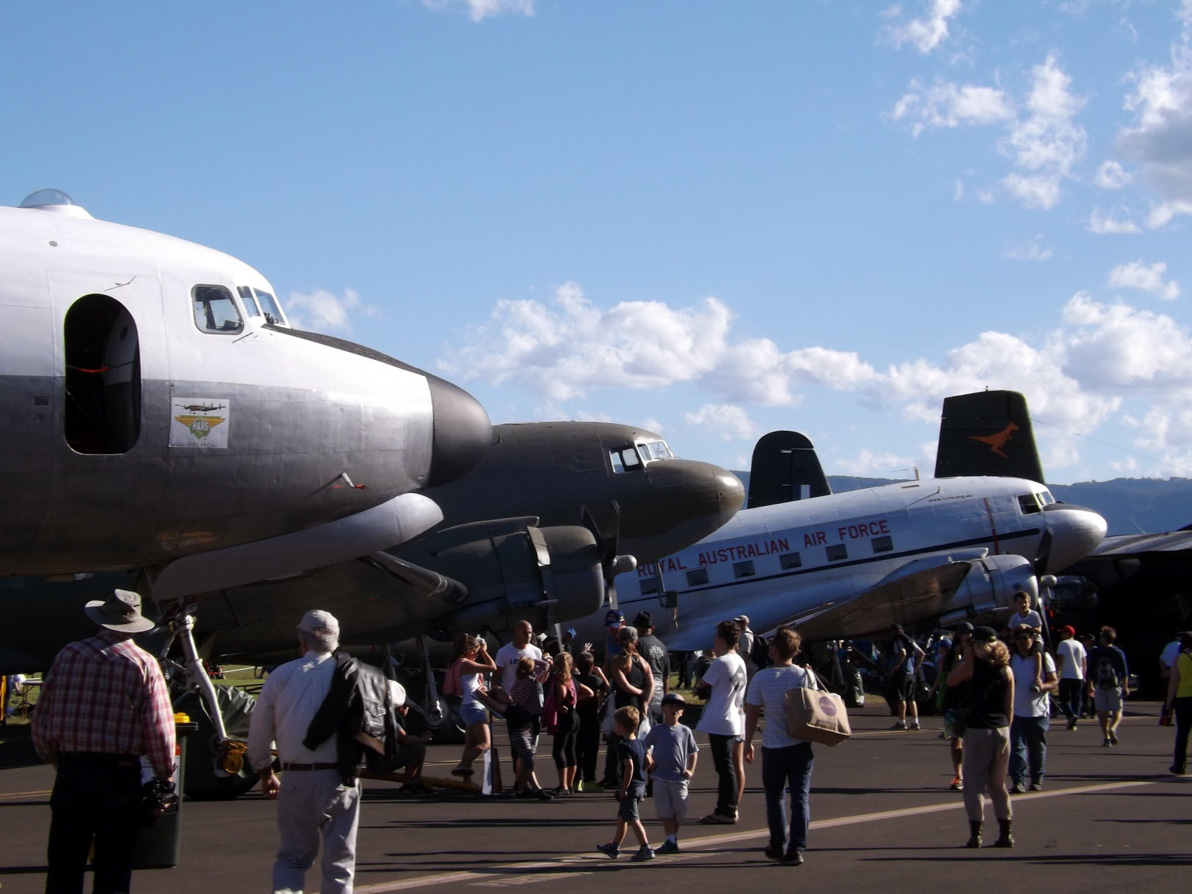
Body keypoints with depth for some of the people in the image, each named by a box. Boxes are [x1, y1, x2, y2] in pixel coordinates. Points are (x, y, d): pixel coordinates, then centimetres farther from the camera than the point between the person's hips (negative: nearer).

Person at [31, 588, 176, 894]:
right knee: (113, 868, 6)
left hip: (71, 769, 2)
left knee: (64, 865, 9)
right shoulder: (144, 664, -5)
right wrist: (166, 776, 5)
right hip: (121, 774, -2)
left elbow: (41, 719, 4)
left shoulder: (69, 655, 2)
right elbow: (159, 729, -8)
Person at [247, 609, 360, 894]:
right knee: (340, 858, 10)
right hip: (339, 779, -1)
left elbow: (258, 731, 8)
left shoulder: (281, 675, 3)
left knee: (293, 855, 14)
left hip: (296, 779, 1)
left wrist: (265, 772, 21)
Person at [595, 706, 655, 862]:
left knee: (633, 819, -7)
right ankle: (614, 846, 32)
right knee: (622, 817, 21)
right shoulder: (640, 743, 9)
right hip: (641, 785, 10)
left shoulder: (624, 746, -18)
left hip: (630, 787, -10)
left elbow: (629, 767, -26)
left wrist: (624, 788, -22)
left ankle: (646, 848, -11)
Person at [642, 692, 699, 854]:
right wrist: (649, 762, 0)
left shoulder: (685, 731, 3)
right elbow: (645, 746, 13)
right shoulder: (656, 730, 3)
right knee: (665, 811, -5)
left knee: (679, 812, 6)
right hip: (660, 777, 0)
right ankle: (670, 841, -5)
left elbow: (693, 752, 10)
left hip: (679, 778, 0)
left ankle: (674, 837, 24)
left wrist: (691, 770, 1)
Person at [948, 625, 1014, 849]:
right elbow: (1010, 706, 7)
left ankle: (975, 834, -3)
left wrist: (964, 657, 8)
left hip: (977, 729, -4)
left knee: (975, 783, 1)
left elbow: (951, 681, 6)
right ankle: (1006, 833, 13)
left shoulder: (972, 664, -8)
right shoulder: (1006, 669, 5)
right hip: (1001, 729, 4)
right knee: (998, 784, 15)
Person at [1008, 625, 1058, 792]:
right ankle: (1019, 781, -14)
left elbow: (1055, 683, 0)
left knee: (1037, 748, 7)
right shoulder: (1011, 659, 9)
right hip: (1017, 711, 1)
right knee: (1017, 747, -10)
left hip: (1039, 711, -1)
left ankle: (1037, 780, 20)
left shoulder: (1043, 658, 1)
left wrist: (1043, 686, -21)